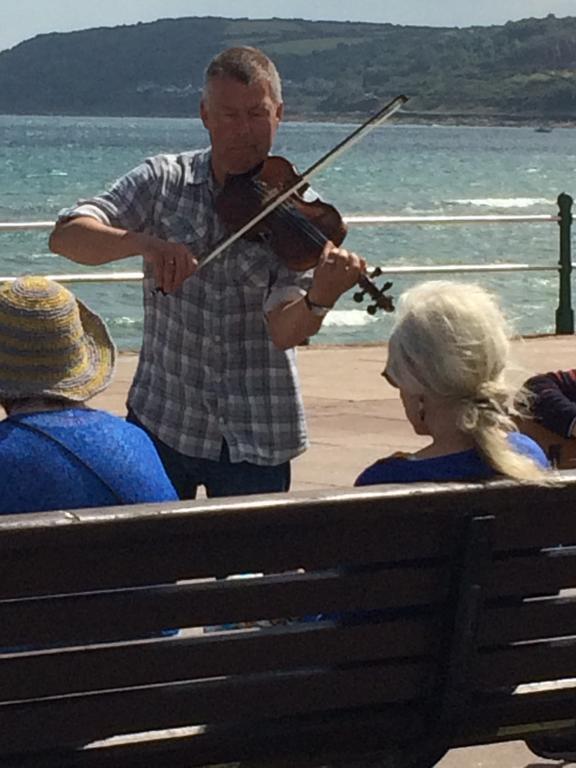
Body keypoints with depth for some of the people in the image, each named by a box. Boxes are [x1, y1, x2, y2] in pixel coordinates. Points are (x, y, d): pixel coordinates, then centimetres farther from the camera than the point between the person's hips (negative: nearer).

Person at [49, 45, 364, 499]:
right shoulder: (164, 182, -1)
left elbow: (285, 332, -18)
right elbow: (65, 236, -11)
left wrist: (322, 296, -40)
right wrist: (145, 242, -29)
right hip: (161, 419, 1)